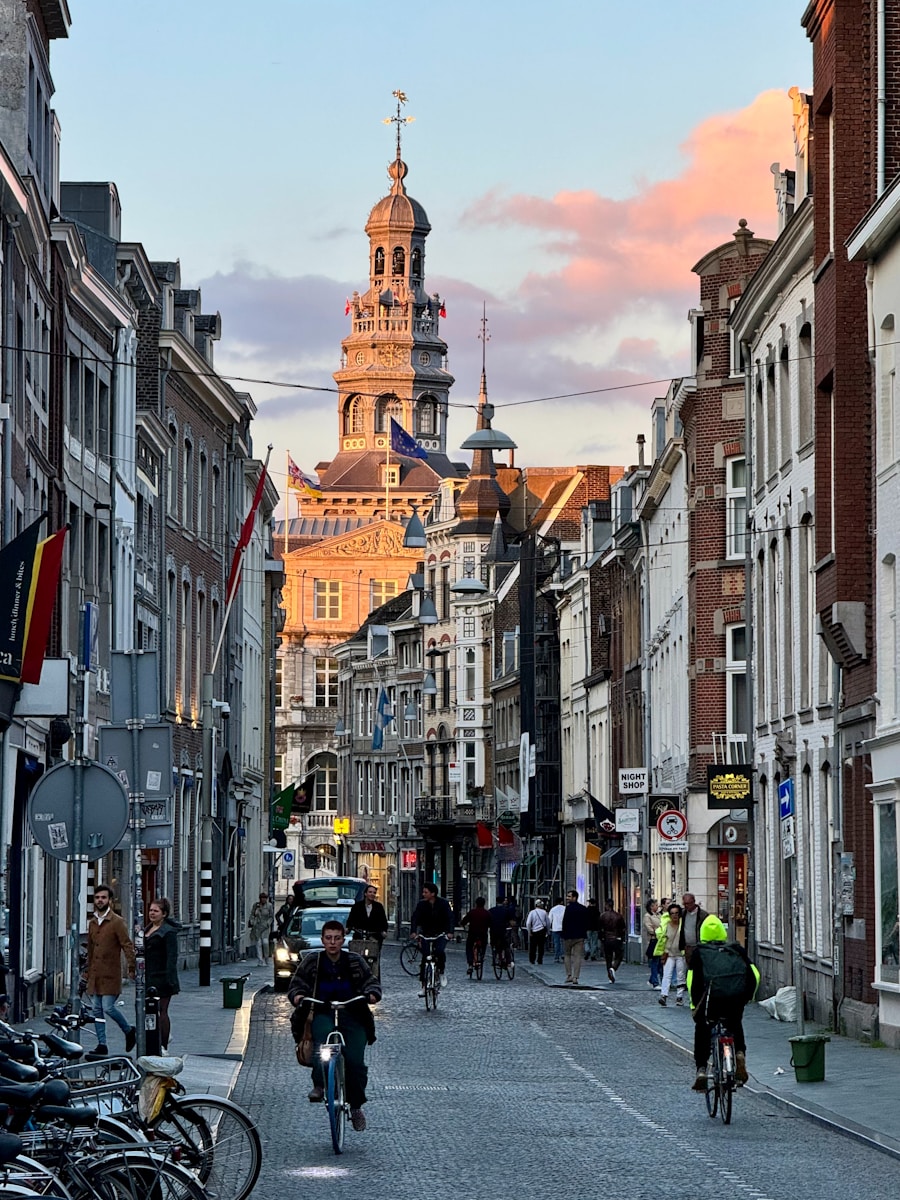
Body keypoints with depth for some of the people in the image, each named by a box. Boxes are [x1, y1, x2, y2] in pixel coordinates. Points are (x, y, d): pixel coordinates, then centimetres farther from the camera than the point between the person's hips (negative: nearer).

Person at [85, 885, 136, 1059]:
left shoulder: (117, 922, -7)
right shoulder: (92, 923, 14)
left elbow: (127, 945, -11)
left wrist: (131, 968, -18)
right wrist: (88, 972, 22)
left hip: (111, 974, -7)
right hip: (96, 974, 7)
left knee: (108, 1007, -13)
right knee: (97, 1010, 5)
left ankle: (129, 1031, 11)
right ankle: (102, 1046, 9)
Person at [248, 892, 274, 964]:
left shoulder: (269, 905, 1)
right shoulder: (256, 905, 6)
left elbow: (271, 917, 5)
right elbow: (252, 915, 11)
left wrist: (268, 923, -9)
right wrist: (252, 922, -3)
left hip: (265, 927, -2)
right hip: (257, 926, 2)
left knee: (265, 942, -16)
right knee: (258, 943, -3)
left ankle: (266, 958, 2)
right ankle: (260, 960, 2)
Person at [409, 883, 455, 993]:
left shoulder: (443, 903, -8)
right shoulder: (421, 904, -4)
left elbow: (449, 918, -16)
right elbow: (415, 918, -12)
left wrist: (450, 932, -33)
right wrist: (413, 932, -30)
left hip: (440, 934, -2)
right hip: (426, 934, 2)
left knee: (440, 951, -29)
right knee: (424, 958, -7)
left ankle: (442, 972, -2)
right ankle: (423, 985, 2)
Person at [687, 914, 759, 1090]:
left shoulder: (699, 952, 17)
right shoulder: (736, 949, 23)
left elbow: (694, 980, 7)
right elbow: (754, 975, 16)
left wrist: (695, 1004, 15)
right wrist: (747, 997, 27)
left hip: (713, 996, -2)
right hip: (737, 998, 2)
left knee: (702, 1029, 21)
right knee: (735, 1025, 32)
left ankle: (701, 1070, 9)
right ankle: (740, 1053, 7)